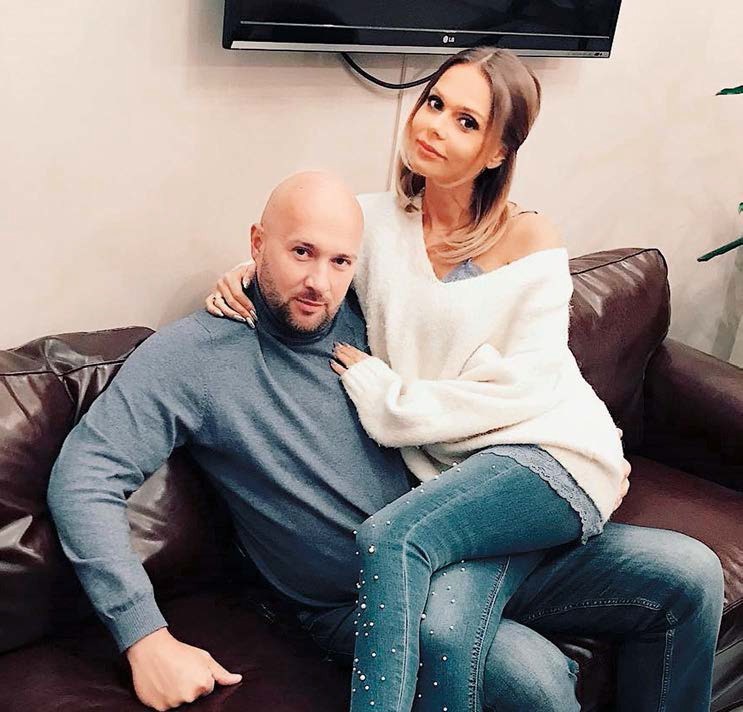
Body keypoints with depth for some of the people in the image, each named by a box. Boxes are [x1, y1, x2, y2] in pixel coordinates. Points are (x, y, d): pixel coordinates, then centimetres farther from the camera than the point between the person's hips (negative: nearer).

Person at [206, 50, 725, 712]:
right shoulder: (377, 220, 8)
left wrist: (387, 399, -10)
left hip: (553, 456, -3)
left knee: (389, 538, -30)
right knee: (444, 636, -25)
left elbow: (522, 389, -8)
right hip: (456, 474, 3)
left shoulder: (528, 241, -3)